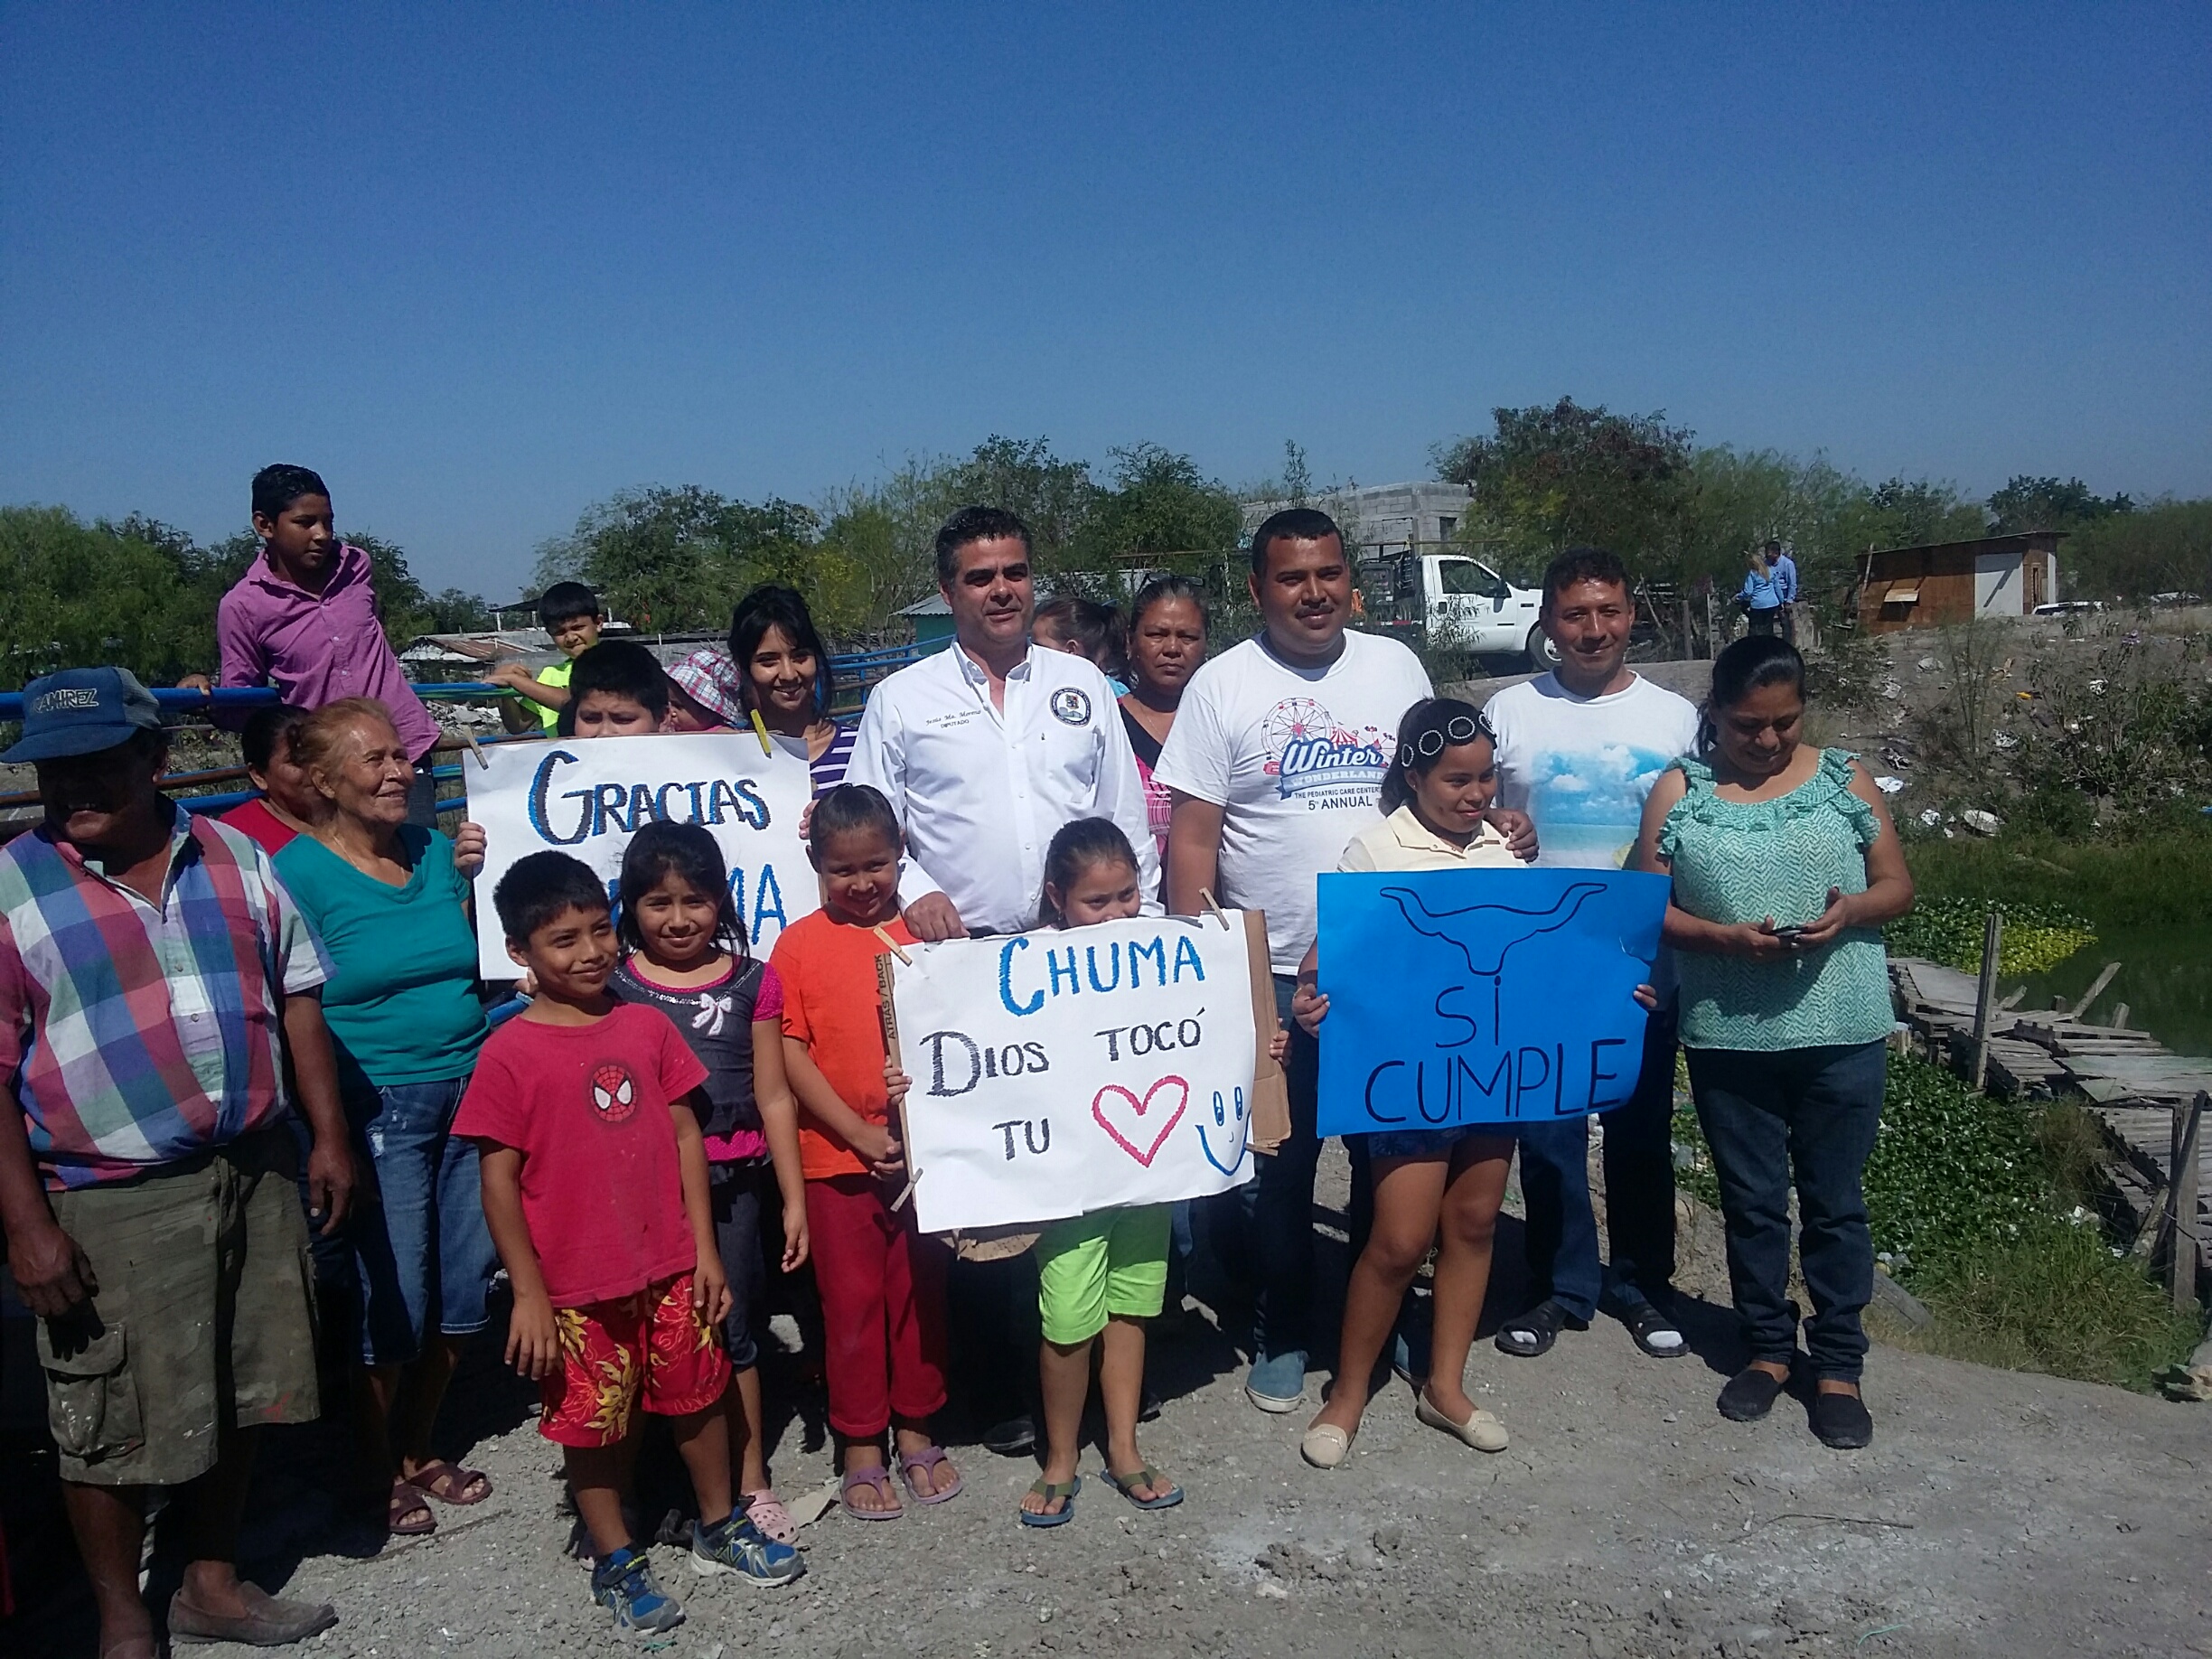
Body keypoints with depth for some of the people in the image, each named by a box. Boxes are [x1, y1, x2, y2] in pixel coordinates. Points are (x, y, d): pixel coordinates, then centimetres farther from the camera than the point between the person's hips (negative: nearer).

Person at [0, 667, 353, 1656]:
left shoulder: (233, 859, 4)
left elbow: (296, 998, 10)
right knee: (114, 1428, 7)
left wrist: (327, 1135, 6)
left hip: (256, 1176, 4)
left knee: (238, 1398, 17)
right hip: (111, 1207, -4)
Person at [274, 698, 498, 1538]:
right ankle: (377, 1470, 27)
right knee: (393, 1296, 4)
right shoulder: (300, 872, -8)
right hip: (378, 1108, -5)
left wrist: (473, 883, -1)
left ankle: (418, 1450, 34)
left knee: (463, 1286, 12)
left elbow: (483, 961, 13)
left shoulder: (434, 848, 7)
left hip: (470, 1090, 6)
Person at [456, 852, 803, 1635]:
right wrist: (528, 1291, -9)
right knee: (596, 1422, 12)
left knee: (698, 1396, 17)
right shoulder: (510, 1053, -11)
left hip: (670, 1268, 4)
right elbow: (499, 1179, -9)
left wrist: (704, 1249, 3)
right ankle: (616, 1562, 32)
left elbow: (685, 1136, 4)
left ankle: (719, 1527, 38)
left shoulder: (647, 1026, 0)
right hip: (577, 1283, -3)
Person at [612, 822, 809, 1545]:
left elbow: (773, 1096, 4)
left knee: (735, 1328, 11)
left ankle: (750, 1482, 24)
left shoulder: (752, 982, 3)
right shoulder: (613, 984, 1)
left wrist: (794, 1198, 4)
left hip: (733, 1179, 1)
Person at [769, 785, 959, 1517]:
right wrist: (860, 1133, -12)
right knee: (852, 1300, 9)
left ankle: (916, 1430, 30)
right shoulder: (799, 943, -4)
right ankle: (859, 1445, 24)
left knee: (920, 1292, 13)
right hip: (837, 1155, -2)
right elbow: (791, 1053, -6)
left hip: (922, 1147, 2)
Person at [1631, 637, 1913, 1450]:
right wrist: (1726, 937, -19)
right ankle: (1768, 1348, 30)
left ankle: (1838, 1363, 24)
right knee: (1751, 1201, 13)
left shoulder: (1844, 778, 2)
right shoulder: (1680, 790, 0)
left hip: (1841, 1031, 0)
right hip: (1728, 1036, 0)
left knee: (1835, 1202, 10)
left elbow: (1897, 885, 6)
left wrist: (1850, 911, -16)